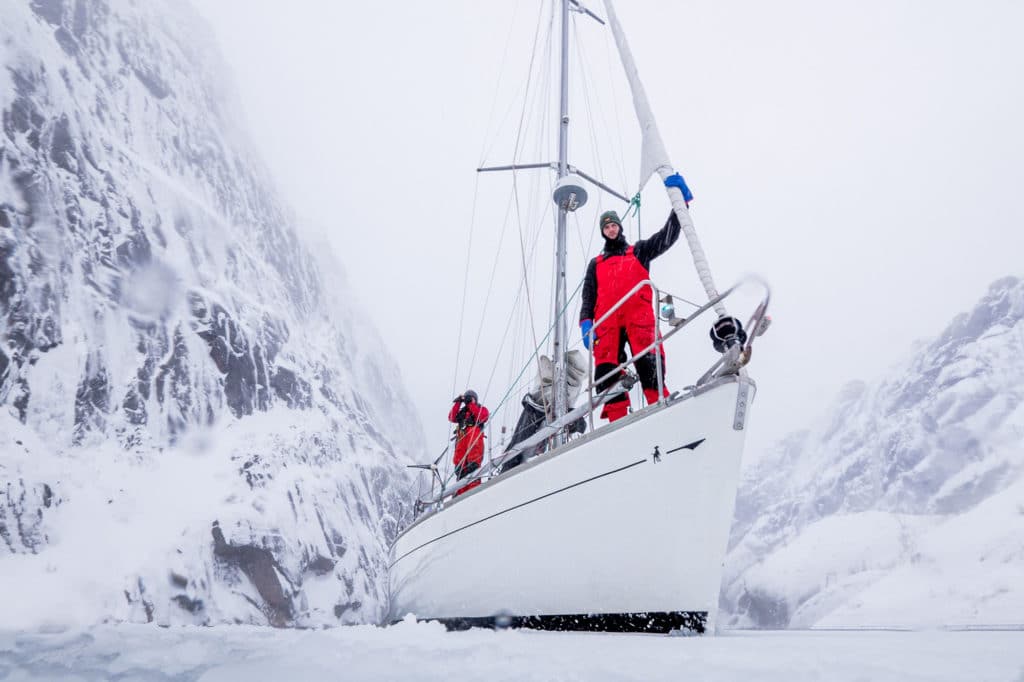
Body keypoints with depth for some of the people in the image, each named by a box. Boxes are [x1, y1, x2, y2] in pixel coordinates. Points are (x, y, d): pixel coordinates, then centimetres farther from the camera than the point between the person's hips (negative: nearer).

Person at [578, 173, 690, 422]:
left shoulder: (639, 251, 26)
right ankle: (618, 418, -21)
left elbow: (668, 235, 11)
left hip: (638, 314, -2)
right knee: (605, 366, -16)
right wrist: (586, 323, 3)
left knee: (647, 359, -23)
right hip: (607, 319, 2)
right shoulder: (596, 264, 31)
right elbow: (588, 298, 22)